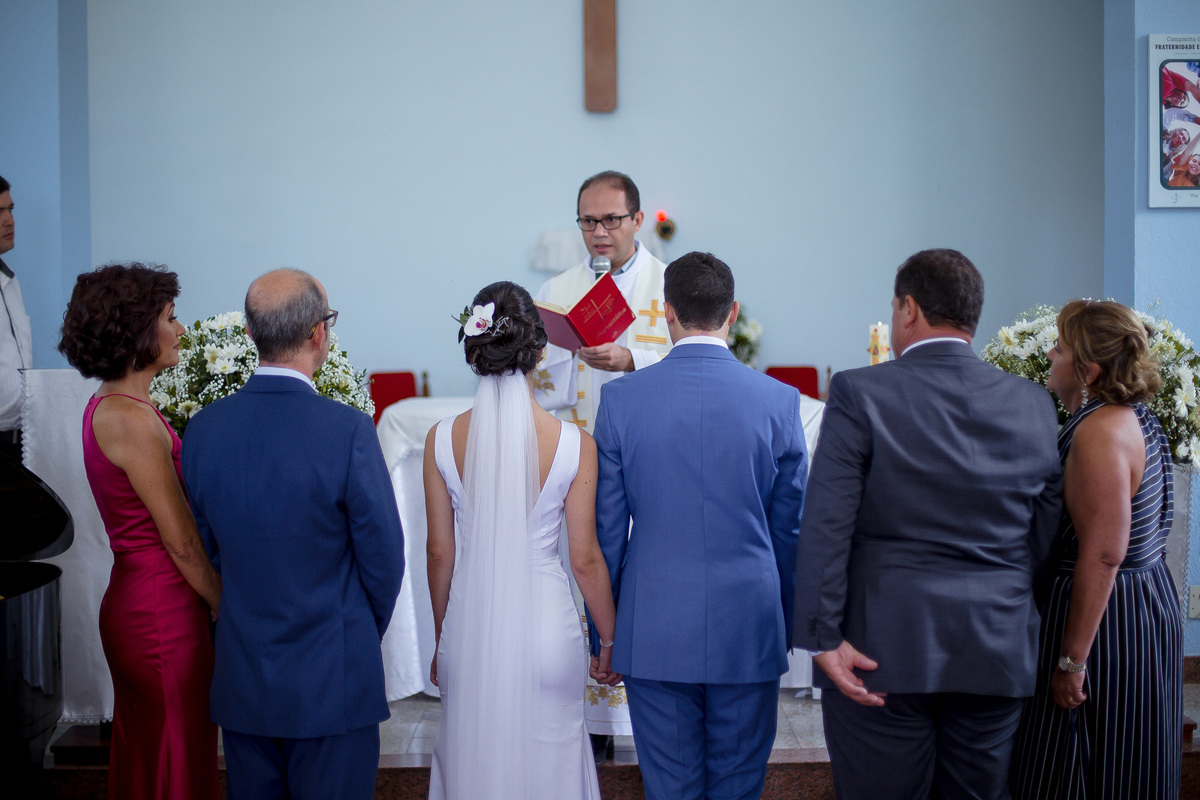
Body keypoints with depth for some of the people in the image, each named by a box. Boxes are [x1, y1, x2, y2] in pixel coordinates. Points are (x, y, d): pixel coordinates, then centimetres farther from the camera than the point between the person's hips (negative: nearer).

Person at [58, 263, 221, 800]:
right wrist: (228, 608, -6)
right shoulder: (132, 419, -20)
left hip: (131, 604, 10)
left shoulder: (105, 407, 10)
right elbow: (182, 541, -17)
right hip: (163, 614, -10)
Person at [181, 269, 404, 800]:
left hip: (241, 680, 4)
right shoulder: (348, 431, -18)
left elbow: (208, 548, 6)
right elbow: (383, 557, -10)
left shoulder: (202, 429, -5)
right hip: (332, 679, -4)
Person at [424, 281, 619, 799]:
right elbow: (585, 560, -6)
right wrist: (611, 640, 8)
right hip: (546, 627, -1)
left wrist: (441, 640, 14)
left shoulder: (442, 440, -8)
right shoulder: (574, 445, -12)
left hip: (470, 625, 2)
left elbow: (440, 553, 0)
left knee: (470, 758, 16)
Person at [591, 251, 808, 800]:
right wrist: (786, 627, 16)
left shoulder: (621, 399, -5)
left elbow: (606, 530, -1)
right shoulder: (778, 401, -5)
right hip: (749, 630, 0)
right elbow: (790, 531, 3)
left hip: (654, 632, 0)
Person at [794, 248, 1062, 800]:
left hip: (883, 652, -3)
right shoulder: (1034, 405, 4)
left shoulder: (859, 394, -7)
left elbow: (826, 527, -12)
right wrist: (1015, 618, 16)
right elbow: (1045, 536, 6)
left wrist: (823, 639, -10)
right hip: (998, 652, 4)